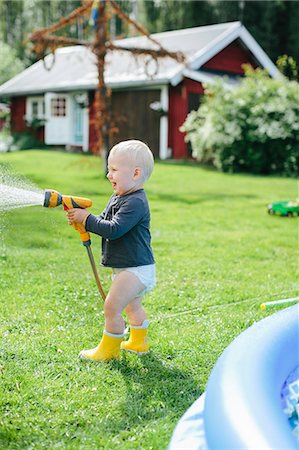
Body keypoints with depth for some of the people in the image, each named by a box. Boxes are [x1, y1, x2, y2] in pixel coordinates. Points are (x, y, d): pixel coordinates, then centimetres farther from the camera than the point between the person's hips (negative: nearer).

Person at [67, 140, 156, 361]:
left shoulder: (135, 202, -23)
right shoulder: (117, 198, 11)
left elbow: (114, 229, -29)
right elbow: (104, 222, 17)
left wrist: (87, 219, -21)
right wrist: (81, 219, -1)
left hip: (136, 269, -11)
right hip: (132, 268, 11)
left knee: (112, 306, -7)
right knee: (132, 305, 25)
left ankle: (109, 349, 8)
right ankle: (139, 342, 42)